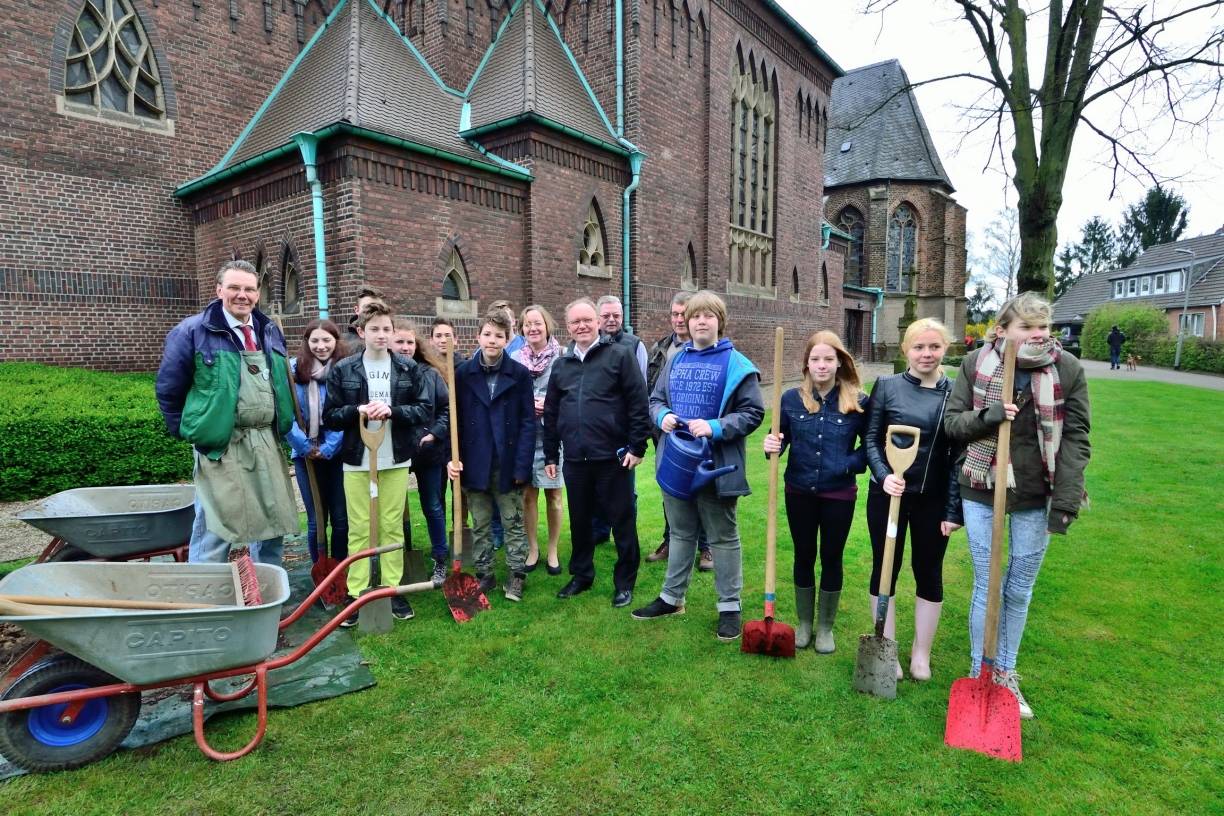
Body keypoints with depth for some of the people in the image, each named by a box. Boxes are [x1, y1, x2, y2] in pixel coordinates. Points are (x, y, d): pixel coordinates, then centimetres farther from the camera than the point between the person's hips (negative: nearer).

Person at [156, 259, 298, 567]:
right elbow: (168, 389, -1)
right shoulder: (192, 331, -7)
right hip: (221, 445, -6)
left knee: (273, 523, 13)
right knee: (214, 530, -1)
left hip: (267, 442, 6)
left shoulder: (271, 332, 11)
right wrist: (191, 431, 1)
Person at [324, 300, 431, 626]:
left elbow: (425, 409, 0)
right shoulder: (342, 369, 0)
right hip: (357, 461, -1)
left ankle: (392, 589, 20)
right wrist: (358, 410, -17)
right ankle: (356, 593, 14)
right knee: (359, 529, 4)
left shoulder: (408, 368, 2)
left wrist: (392, 410, -15)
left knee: (393, 527, 8)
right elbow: (330, 416, 2)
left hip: (395, 460, 1)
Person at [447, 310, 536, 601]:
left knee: (513, 523, 12)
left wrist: (521, 466, -11)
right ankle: (484, 575, 28)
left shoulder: (520, 374, -5)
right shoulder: (463, 373, 0)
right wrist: (452, 456, -8)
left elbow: (528, 423, -6)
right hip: (475, 464, 2)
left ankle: (516, 576, 25)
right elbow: (455, 419, 2)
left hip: (508, 464, -1)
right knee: (480, 525, 14)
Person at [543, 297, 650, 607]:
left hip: (612, 457, -4)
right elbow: (551, 413, 15)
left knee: (622, 520, 6)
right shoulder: (560, 364, 11)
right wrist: (550, 455, 13)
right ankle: (581, 575, 34)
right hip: (575, 459, 5)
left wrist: (637, 447, -10)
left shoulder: (619, 355, -4)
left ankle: (625, 582, 22)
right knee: (579, 521, 16)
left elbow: (638, 403, -7)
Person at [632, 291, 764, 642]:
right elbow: (655, 399, 14)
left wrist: (715, 428, -22)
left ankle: (729, 606, 24)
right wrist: (663, 416, -9)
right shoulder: (675, 360, 8)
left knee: (723, 537, 9)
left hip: (716, 466, -5)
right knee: (681, 533, 19)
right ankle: (671, 597, 34)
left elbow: (753, 413, -10)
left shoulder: (737, 365, -8)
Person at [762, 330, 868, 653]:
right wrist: (772, 446, -19)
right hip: (799, 492, 1)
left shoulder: (858, 401, -9)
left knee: (831, 559, 13)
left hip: (839, 494, -1)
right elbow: (780, 438, 3)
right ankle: (803, 623, 33)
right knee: (804, 557, 14)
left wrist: (852, 464, -14)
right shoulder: (792, 399, -5)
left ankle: (825, 627, 31)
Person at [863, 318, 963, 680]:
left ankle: (921, 652, 33)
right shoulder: (887, 386, -3)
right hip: (888, 494, -1)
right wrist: (884, 476, -20)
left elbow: (958, 455, 0)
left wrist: (954, 509, -2)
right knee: (885, 569, 9)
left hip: (933, 500, 1)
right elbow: (871, 440, -2)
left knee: (928, 573, 13)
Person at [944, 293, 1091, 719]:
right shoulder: (976, 363, -5)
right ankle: (979, 675, 25)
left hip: (1036, 498, 1)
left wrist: (1065, 503, -11)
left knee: (1020, 590, 14)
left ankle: (1005, 675, 33)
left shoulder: (1068, 368, -6)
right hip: (983, 492, -1)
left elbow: (1076, 439, -5)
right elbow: (951, 421, 0)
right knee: (986, 586, 7)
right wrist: (986, 416, -22)